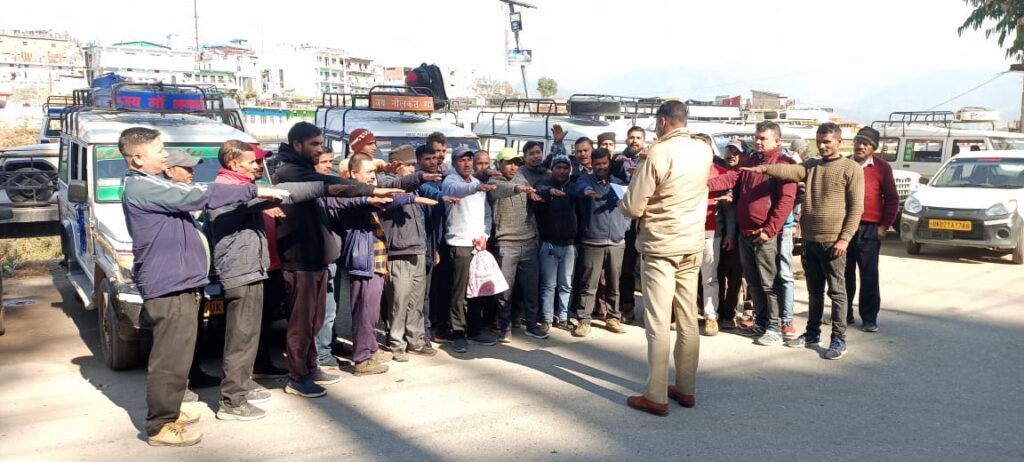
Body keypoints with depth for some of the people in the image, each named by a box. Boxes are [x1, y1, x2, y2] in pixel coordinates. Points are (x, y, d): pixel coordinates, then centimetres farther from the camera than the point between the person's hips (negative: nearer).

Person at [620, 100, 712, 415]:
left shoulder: (657, 154, -15)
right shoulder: (705, 151, 4)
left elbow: (633, 208, -15)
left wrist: (621, 204, 8)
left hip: (660, 246, -6)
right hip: (692, 244, 6)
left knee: (658, 322, -3)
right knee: (688, 318, 12)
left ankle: (656, 396, 1)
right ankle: (686, 389, 20)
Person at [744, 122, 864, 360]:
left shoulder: (851, 168, -3)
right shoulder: (811, 166, 11)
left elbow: (856, 207, -8)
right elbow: (790, 171, -10)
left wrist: (844, 238, -14)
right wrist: (765, 169, -30)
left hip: (833, 242, -5)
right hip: (810, 240, 5)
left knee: (837, 292, 1)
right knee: (814, 291, 15)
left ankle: (839, 339, 7)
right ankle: (812, 332, 25)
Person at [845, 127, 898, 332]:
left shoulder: (882, 167, -1)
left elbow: (892, 199, 2)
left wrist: (884, 226, -4)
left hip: (869, 229, -3)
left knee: (869, 275, 0)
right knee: (845, 273, 9)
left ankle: (869, 318, 6)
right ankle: (844, 314, 19)